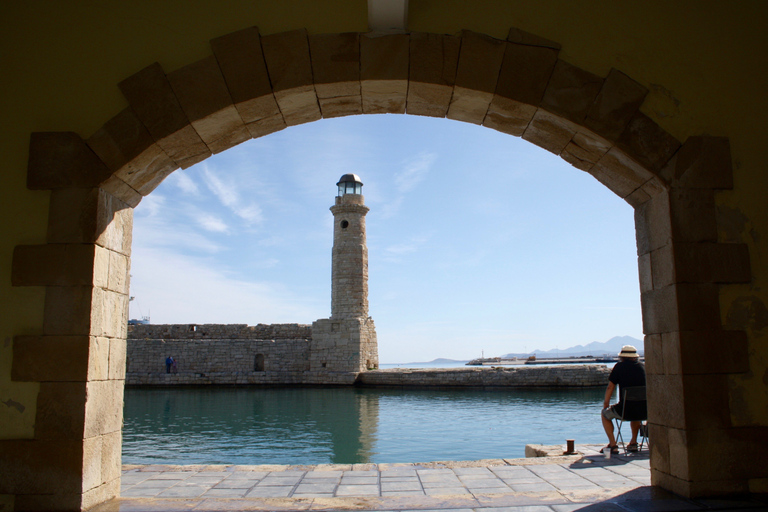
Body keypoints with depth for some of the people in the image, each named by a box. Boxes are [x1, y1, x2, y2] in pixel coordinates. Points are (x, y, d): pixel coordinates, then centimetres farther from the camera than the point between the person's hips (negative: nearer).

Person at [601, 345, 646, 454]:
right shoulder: (642, 366, 8)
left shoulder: (620, 366, -2)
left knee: (605, 414, 22)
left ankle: (613, 444, 15)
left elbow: (610, 387, -1)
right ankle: (633, 442, 34)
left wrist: (606, 403, 14)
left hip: (624, 410, -5)